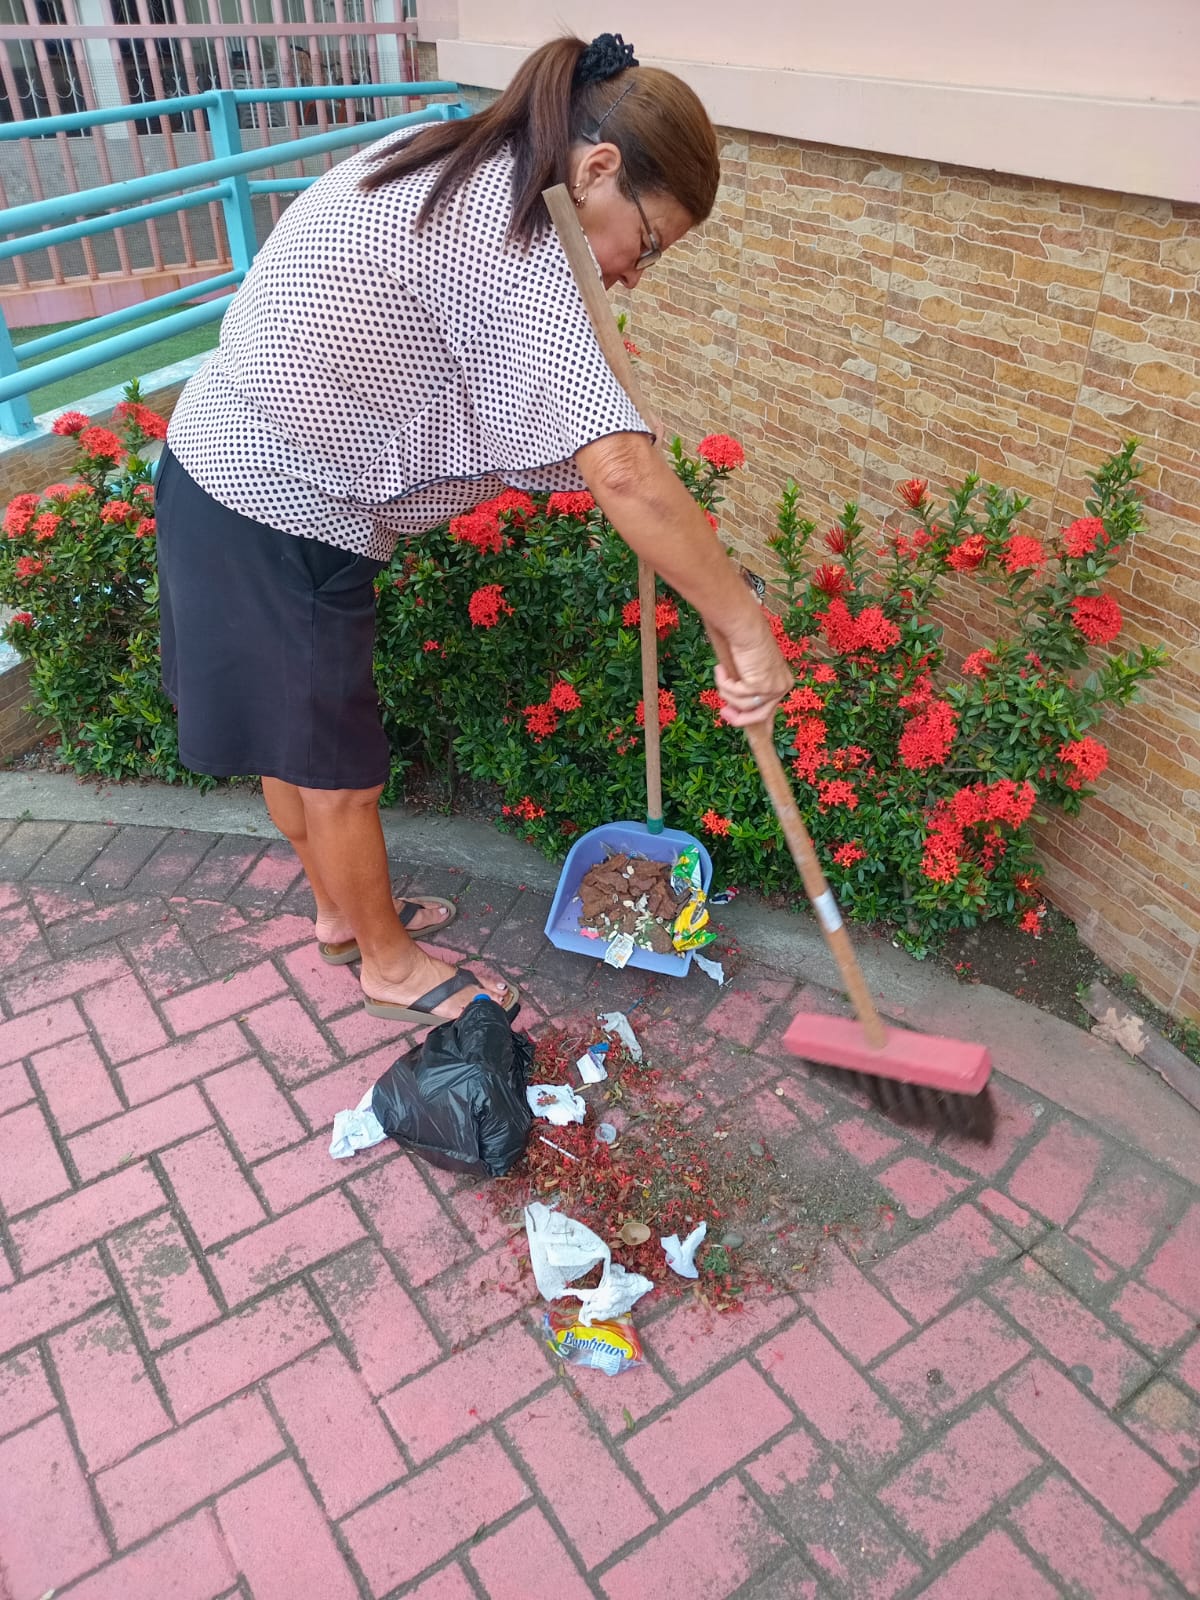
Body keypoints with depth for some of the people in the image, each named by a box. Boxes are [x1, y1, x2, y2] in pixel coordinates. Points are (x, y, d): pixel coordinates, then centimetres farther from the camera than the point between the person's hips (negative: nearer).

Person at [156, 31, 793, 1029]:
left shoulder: (452, 167, 7)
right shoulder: (510, 238, -24)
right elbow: (622, 474, -35)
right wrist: (747, 633, -30)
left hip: (228, 469, 10)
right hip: (276, 517, -10)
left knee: (294, 734, 22)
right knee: (335, 765, 7)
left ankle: (345, 913, 43)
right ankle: (390, 965, 29)